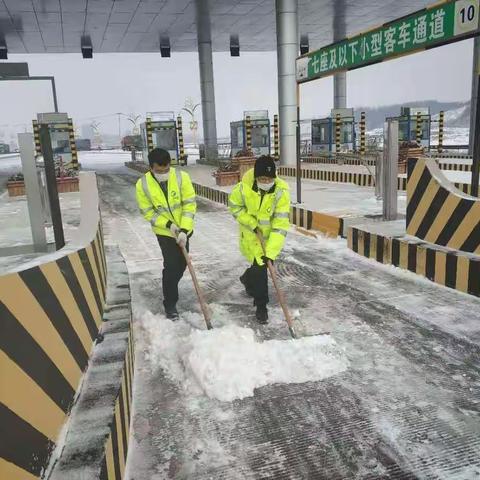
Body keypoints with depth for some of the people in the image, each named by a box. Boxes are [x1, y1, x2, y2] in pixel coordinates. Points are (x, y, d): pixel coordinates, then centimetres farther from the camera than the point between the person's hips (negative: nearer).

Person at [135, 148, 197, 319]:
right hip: (164, 231, -2)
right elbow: (148, 212, -12)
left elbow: (189, 204, -17)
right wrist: (169, 225, -22)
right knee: (171, 266, -6)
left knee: (182, 263, 17)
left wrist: (184, 229, -24)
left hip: (183, 229, 2)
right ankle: (170, 303, 10)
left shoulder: (182, 177, -20)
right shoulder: (142, 185, -19)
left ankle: (171, 286, 45)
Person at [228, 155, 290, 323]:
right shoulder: (244, 187, -25)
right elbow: (234, 206, -5)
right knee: (260, 267, -7)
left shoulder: (281, 191, -27)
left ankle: (247, 279, 53)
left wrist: (271, 251, -33)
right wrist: (251, 223, -16)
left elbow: (280, 224, -28)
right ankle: (261, 305, 10)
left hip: (270, 235, 2)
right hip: (251, 233, -2)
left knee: (262, 264, 19)